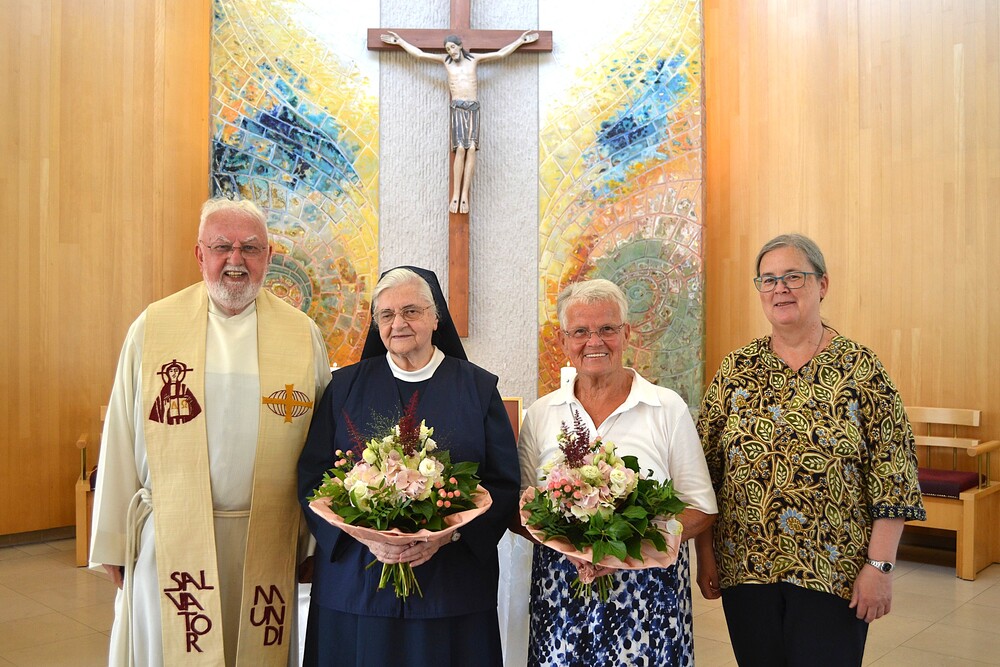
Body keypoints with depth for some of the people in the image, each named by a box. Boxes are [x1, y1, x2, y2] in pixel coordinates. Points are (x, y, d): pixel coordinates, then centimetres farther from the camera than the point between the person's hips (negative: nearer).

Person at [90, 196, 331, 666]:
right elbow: (121, 441, 1)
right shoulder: (151, 329, -1)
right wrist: (115, 540, 2)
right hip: (172, 536, 0)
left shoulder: (302, 335, 0)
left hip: (267, 539, 1)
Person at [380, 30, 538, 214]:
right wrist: (399, 40, 15)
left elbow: (501, 54, 17)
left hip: (474, 109, 1)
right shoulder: (446, 59, 11)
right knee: (460, 149, -19)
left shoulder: (474, 58, 12)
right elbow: (419, 54, 15)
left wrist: (521, 40, 18)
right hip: (458, 108, -1)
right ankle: (455, 195, -15)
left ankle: (465, 195, -12)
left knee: (472, 149, -13)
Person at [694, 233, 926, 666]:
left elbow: (892, 472, -6)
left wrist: (880, 565, -10)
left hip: (833, 571, -2)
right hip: (746, 566, 3)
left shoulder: (860, 368, -5)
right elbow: (706, 468, 3)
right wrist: (705, 556, 2)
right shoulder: (736, 370, 2)